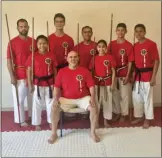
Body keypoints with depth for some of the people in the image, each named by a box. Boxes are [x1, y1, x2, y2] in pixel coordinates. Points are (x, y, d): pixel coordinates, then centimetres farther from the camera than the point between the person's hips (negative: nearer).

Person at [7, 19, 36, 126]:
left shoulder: (33, 41, 5)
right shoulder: (13, 42, -7)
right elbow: (9, 61, -9)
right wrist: (12, 76, -14)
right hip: (19, 76, -4)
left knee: (32, 97, 16)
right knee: (19, 99, 6)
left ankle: (32, 116, 34)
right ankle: (21, 120, 21)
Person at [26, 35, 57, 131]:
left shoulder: (51, 56, -2)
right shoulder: (33, 56, -6)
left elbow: (55, 71, 3)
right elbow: (29, 71, -3)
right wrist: (30, 85, -6)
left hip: (49, 83, 1)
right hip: (38, 84, -1)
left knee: (50, 103, 13)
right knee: (37, 104, 10)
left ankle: (51, 122, 31)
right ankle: (37, 124, 26)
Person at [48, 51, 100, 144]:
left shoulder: (85, 71, -2)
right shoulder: (61, 72, 2)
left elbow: (91, 86, -2)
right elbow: (57, 87, 1)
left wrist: (93, 98, -17)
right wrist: (56, 99, -14)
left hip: (83, 98, 0)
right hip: (66, 99, 1)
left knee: (94, 107, -25)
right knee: (54, 108, -22)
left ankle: (93, 132, -3)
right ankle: (54, 133, -3)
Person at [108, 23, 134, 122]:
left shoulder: (129, 45, -8)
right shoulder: (111, 44, 3)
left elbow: (130, 62, -8)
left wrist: (127, 76, -11)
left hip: (124, 74, -3)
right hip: (113, 73, 4)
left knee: (125, 95, 7)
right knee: (115, 95, 13)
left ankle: (124, 114, 23)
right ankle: (117, 113, 29)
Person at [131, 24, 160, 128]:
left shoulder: (152, 44, -10)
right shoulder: (135, 46, 8)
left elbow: (156, 61, -10)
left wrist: (153, 77, -14)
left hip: (147, 74, -6)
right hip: (137, 75, 6)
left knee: (147, 98, 4)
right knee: (136, 97, 13)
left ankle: (147, 119, 19)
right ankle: (139, 116, 29)